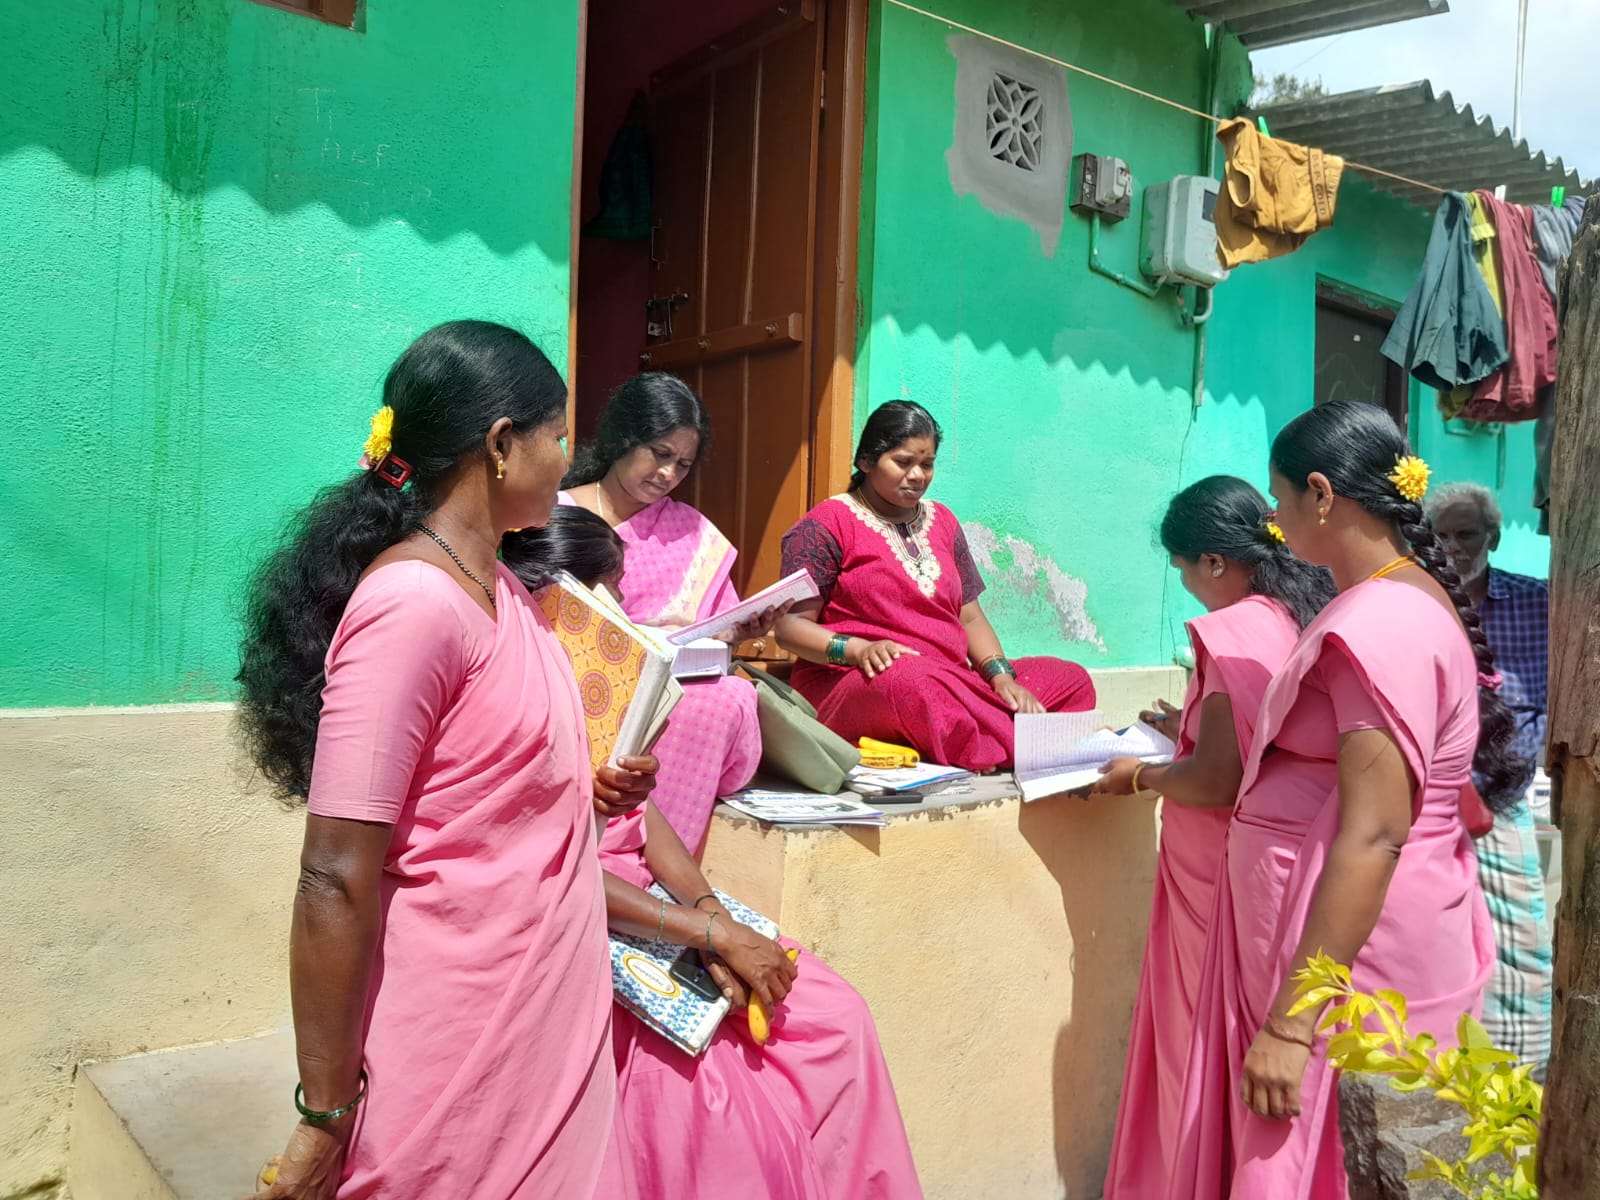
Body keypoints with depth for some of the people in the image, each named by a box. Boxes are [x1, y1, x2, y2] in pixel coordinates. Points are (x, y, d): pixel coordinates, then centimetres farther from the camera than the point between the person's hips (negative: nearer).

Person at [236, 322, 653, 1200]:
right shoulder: (413, 603, -20)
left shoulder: (502, 593, 8)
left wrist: (587, 795, 3)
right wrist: (326, 1115, -17)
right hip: (463, 1051, -8)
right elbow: (336, 883, -21)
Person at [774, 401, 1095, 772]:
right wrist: (857, 649, -23)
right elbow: (790, 626, -5)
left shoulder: (941, 521, 22)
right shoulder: (827, 525, 2)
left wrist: (1001, 675, -1)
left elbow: (970, 617, 18)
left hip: (954, 684, 7)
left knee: (1071, 679, -8)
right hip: (854, 685, -6)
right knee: (911, 679, -40)